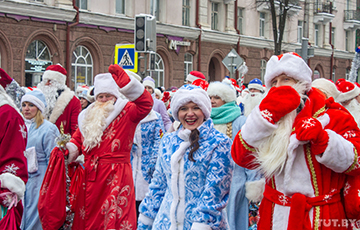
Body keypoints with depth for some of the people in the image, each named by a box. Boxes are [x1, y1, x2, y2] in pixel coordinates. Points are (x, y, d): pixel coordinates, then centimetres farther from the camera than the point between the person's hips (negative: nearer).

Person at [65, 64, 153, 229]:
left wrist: (125, 81, -29)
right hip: (91, 177, 6)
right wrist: (69, 148, 1)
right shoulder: (87, 116, 16)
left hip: (116, 177, -6)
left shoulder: (126, 112, -2)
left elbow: (145, 104, -21)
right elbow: (78, 138, 24)